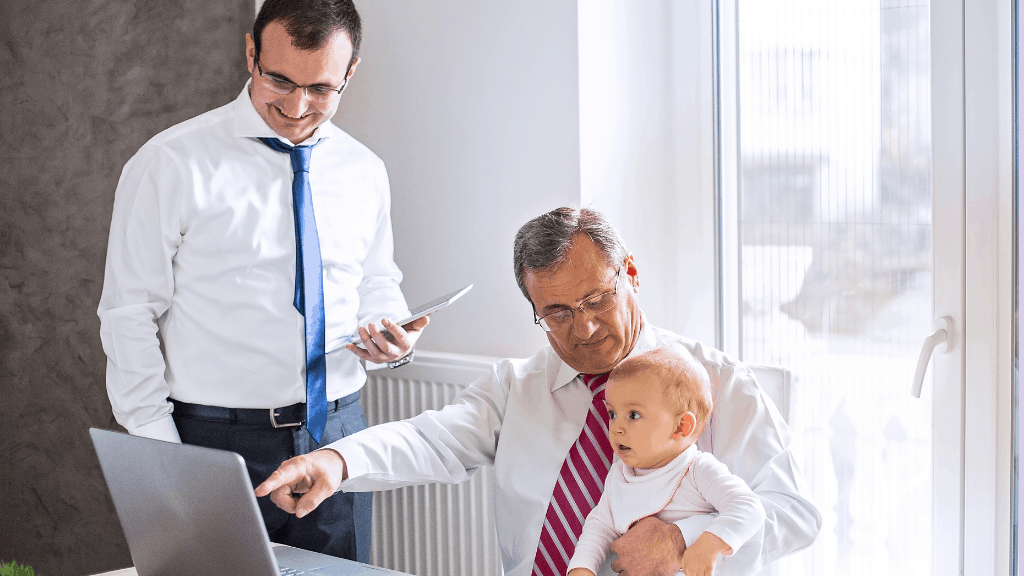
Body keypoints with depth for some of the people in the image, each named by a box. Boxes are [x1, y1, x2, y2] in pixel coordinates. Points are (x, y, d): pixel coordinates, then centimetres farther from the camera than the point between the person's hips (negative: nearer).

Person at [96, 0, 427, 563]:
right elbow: (129, 316, -6)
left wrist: (392, 337, -4)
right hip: (216, 441, -4)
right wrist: (160, 454, -12)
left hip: (338, 435, 4)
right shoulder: (170, 164, -8)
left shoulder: (364, 172, 6)